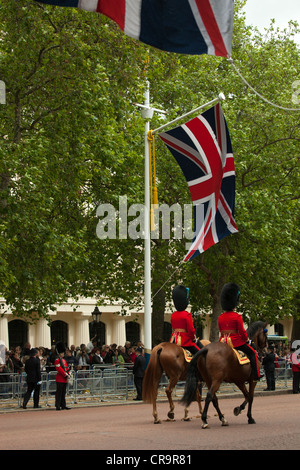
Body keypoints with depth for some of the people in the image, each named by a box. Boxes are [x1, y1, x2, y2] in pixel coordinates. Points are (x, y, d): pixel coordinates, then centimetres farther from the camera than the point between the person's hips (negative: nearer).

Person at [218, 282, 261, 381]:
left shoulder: (220, 317, 6)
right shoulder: (237, 316, -12)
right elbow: (242, 331, -11)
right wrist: (246, 340, 5)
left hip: (223, 342, 6)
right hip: (236, 342, -5)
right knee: (252, 353, 9)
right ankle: (256, 376, 4)